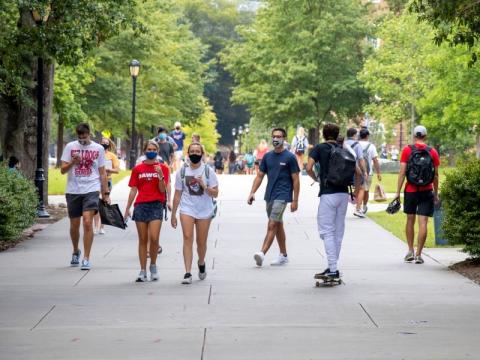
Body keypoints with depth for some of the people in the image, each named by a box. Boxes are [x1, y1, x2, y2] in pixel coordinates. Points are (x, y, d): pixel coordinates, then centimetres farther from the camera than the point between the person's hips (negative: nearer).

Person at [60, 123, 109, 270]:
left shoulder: (98, 149, 4)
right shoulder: (70, 147, 4)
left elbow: (102, 173, 9)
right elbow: (63, 170, 2)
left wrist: (106, 193, 6)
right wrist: (73, 162, -18)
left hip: (91, 190, -2)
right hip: (73, 191, 2)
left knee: (88, 222, -16)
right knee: (74, 225, 10)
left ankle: (86, 259, -12)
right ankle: (76, 252, 36)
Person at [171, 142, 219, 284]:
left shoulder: (208, 171, 1)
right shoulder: (182, 171, 4)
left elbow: (215, 194, -1)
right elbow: (177, 195, 9)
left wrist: (204, 186, -19)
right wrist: (173, 214, 7)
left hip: (205, 210, 0)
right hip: (187, 209, 0)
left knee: (201, 242, 8)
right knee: (187, 238, -15)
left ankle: (201, 263, 39)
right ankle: (188, 273, -19)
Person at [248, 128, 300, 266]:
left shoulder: (290, 157, -6)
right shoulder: (268, 156, 10)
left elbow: (296, 180, -5)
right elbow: (259, 176, 12)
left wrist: (295, 200, -8)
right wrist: (252, 192, 0)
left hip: (282, 196, -7)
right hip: (269, 195, 7)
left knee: (272, 225, -16)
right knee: (278, 225, 14)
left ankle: (262, 253, -26)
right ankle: (283, 256, 22)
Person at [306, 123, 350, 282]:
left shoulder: (319, 148, -1)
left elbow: (309, 168, -12)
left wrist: (316, 179, 7)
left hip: (328, 194, -5)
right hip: (343, 193, 5)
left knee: (327, 231, -4)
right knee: (338, 231, 12)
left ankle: (333, 269, -12)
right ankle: (333, 268, 15)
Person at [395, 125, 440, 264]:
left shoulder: (407, 150, -3)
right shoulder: (433, 152, 0)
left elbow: (402, 172, -7)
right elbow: (436, 175, 3)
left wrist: (398, 192, -4)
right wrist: (436, 194, 12)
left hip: (410, 191, 0)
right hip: (427, 192, 0)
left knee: (410, 220, 16)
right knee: (423, 223, -1)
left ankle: (410, 251, 17)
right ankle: (418, 254, -3)